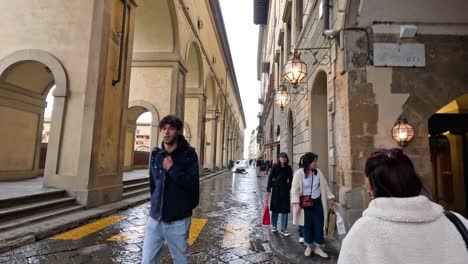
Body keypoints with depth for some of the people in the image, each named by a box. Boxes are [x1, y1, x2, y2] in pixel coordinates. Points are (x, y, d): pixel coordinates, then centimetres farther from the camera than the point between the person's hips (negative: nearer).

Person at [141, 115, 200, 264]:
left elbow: (193, 186, -18)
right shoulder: (156, 154, 5)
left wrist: (172, 169, -18)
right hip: (155, 217, 4)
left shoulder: (188, 154, -9)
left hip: (178, 219, -3)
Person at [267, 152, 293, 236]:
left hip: (285, 189, 1)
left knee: (285, 209, 2)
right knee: (275, 208, 11)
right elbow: (270, 177, -5)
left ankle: (284, 229, 12)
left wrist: (288, 188, -2)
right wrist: (269, 188, -9)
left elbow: (290, 179, 7)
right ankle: (274, 226, 28)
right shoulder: (275, 166, -5)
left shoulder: (288, 168, 0)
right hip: (276, 189, -1)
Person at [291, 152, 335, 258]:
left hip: (317, 202, 4)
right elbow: (295, 189, -12)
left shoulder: (318, 172, 0)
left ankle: (318, 247, 23)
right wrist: (297, 203, -19)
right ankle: (309, 246, 29)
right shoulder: (299, 173, -13)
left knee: (319, 225, 7)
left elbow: (324, 186, 10)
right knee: (307, 225, 9)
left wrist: (330, 198, 9)